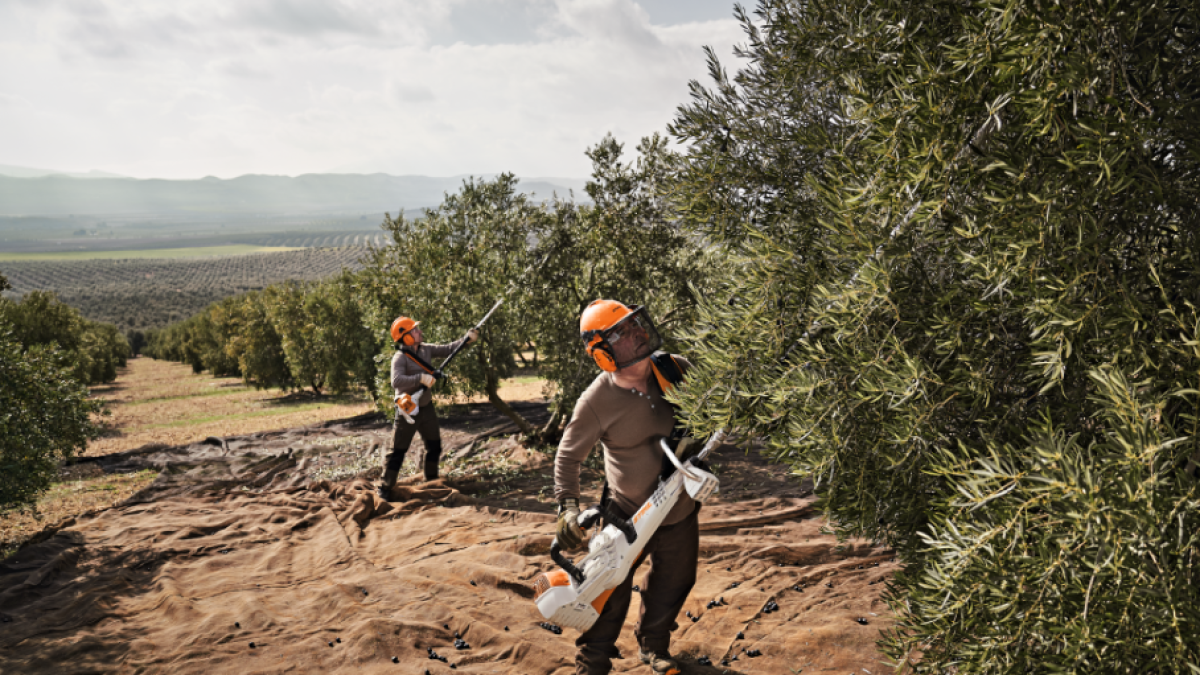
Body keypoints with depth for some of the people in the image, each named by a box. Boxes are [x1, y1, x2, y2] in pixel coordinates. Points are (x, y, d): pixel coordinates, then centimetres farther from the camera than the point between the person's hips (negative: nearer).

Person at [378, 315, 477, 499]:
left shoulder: (425, 350, 2)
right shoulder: (400, 358, -20)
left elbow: (447, 349, 9)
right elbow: (396, 381, -33)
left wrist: (466, 339, -1)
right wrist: (421, 378, -39)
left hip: (426, 407, 7)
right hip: (408, 410, -7)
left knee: (434, 446, 16)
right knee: (398, 451, -1)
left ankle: (431, 481, 34)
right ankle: (385, 488, 10)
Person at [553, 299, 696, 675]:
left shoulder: (673, 369, -13)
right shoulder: (596, 402, -22)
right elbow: (568, 456, -10)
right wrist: (567, 505, -20)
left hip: (681, 509, 4)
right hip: (627, 513, -4)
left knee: (671, 586, 21)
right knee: (610, 591, 4)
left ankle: (653, 645, 47)